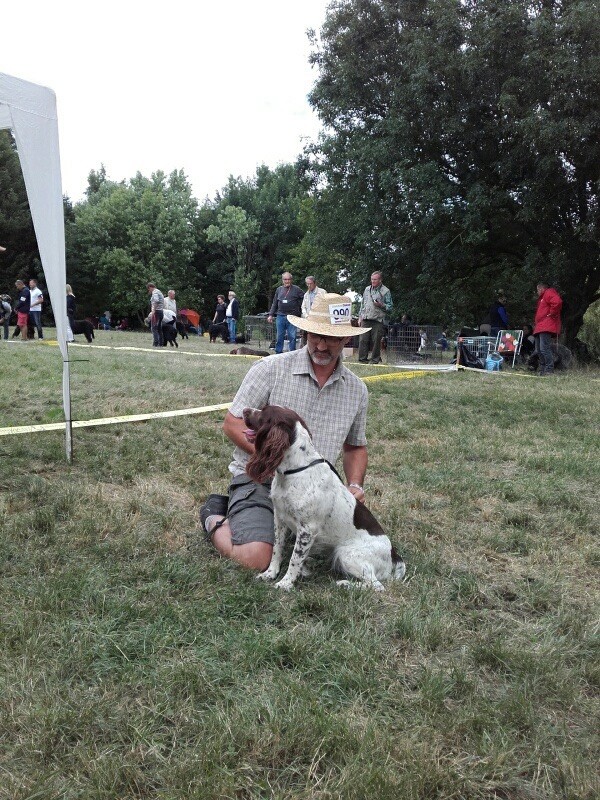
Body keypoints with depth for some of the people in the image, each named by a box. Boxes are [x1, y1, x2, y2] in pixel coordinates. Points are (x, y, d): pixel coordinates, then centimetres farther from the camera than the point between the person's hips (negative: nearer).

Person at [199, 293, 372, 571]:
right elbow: (232, 423, -6)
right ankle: (216, 520, 10)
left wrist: (355, 485, 1)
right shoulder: (271, 369, -8)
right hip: (258, 479, -5)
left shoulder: (357, 390, 7)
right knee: (256, 558, -25)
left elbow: (355, 446, 20)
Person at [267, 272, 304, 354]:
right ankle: (278, 353, 12)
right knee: (279, 337, 6)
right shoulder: (279, 289, 14)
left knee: (292, 337, -1)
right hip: (280, 316, 3)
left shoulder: (297, 289, 4)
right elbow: (274, 303, 17)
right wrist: (271, 315, 12)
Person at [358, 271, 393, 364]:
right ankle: (362, 359, 4)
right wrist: (360, 317, 15)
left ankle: (375, 360, 6)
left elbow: (390, 307, 1)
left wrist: (381, 305, -17)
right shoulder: (367, 289, 17)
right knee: (363, 340, -2)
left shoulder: (385, 291, 2)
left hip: (378, 320, -4)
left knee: (376, 340, -3)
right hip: (366, 319, 4)